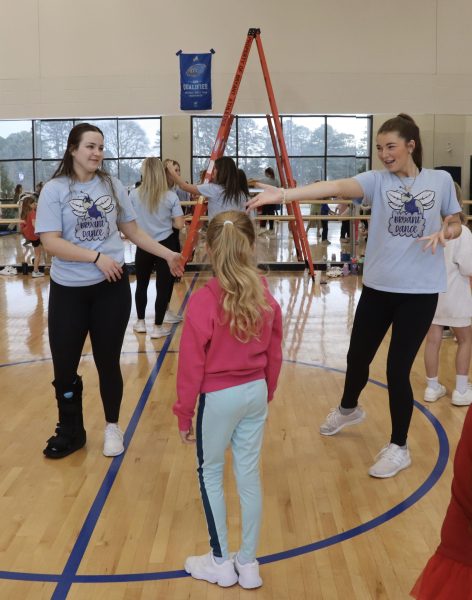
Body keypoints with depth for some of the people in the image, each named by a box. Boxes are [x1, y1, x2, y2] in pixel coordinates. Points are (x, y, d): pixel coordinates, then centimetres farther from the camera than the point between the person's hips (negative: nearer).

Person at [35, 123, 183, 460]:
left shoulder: (113, 186, 3)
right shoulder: (54, 190, -6)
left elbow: (133, 231, 11)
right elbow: (51, 243, -15)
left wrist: (168, 254, 6)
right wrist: (96, 257, -22)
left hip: (112, 287, 2)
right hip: (68, 290, -1)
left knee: (108, 361, 11)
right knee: (64, 366, 5)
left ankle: (112, 427, 30)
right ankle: (71, 431, 27)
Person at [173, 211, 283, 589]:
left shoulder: (202, 302, -19)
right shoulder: (266, 298, -5)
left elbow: (191, 366, -14)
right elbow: (274, 356, 5)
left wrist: (184, 413, -2)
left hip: (218, 399, -5)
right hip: (255, 393, 5)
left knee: (211, 475, 14)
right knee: (250, 477, 14)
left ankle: (221, 563, 26)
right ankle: (248, 564, 27)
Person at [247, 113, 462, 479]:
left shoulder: (441, 181, 0)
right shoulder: (377, 180, -3)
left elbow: (456, 225, 13)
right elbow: (336, 187, -21)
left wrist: (445, 233, -13)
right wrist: (284, 194, -37)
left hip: (420, 290, -2)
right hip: (378, 286, 2)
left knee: (398, 368, 0)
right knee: (358, 356, 14)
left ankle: (399, 447, 20)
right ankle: (349, 410, 48)